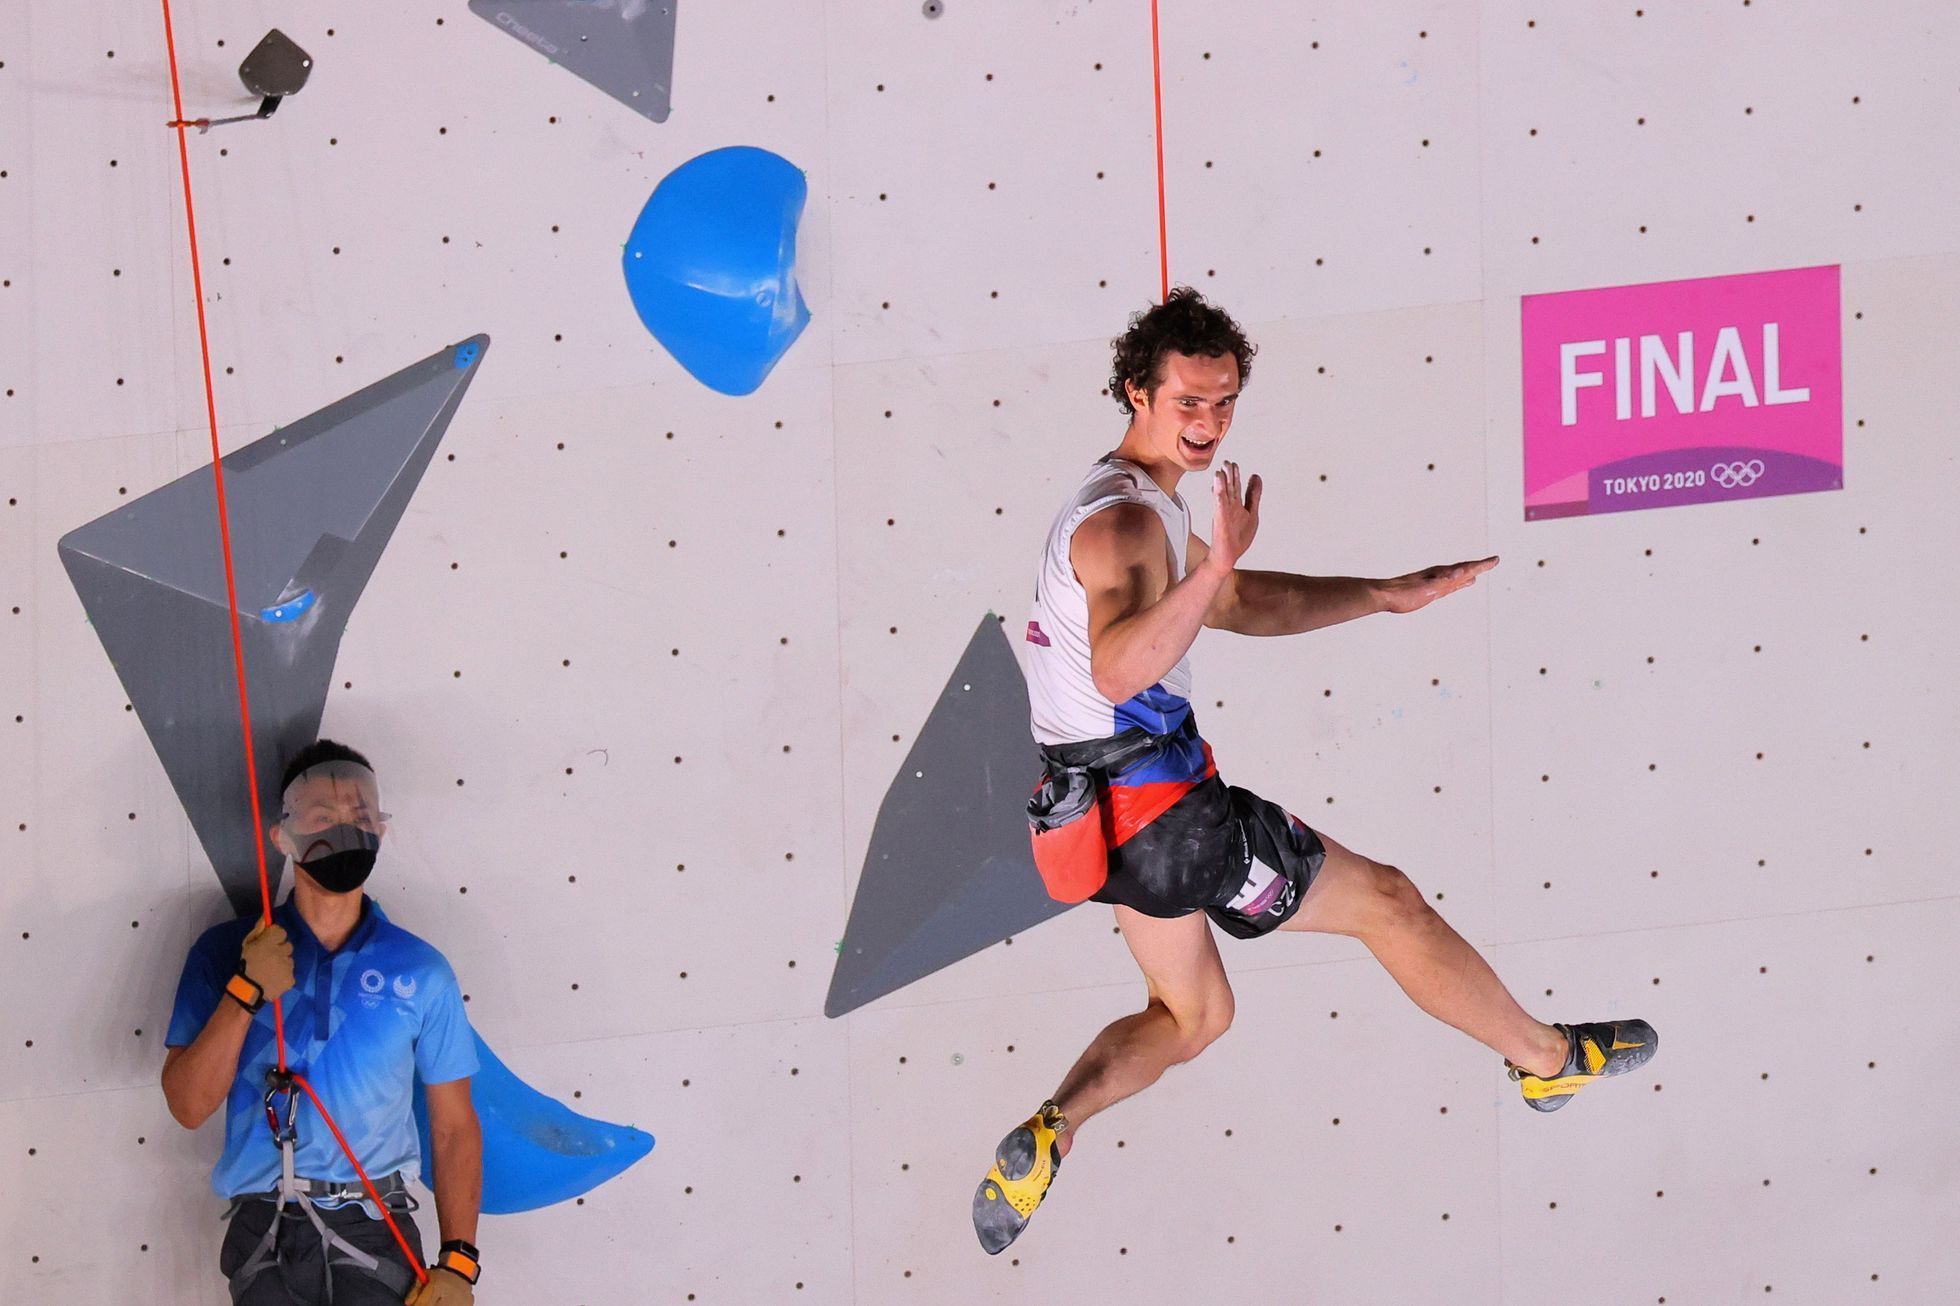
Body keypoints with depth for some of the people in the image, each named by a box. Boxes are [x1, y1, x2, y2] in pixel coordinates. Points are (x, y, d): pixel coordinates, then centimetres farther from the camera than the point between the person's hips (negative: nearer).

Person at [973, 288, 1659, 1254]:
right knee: (1387, 902, 7)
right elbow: (1119, 669, -38)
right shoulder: (1127, 520, -20)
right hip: (1162, 810, -10)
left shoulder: (1129, 505, 14)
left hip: (1099, 809, 10)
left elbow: (1239, 604, 25)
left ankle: (1046, 1134, 1)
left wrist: (1387, 596, 18)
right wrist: (1213, 566, -49)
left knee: (1191, 1016, 24)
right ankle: (1549, 1061, 23)